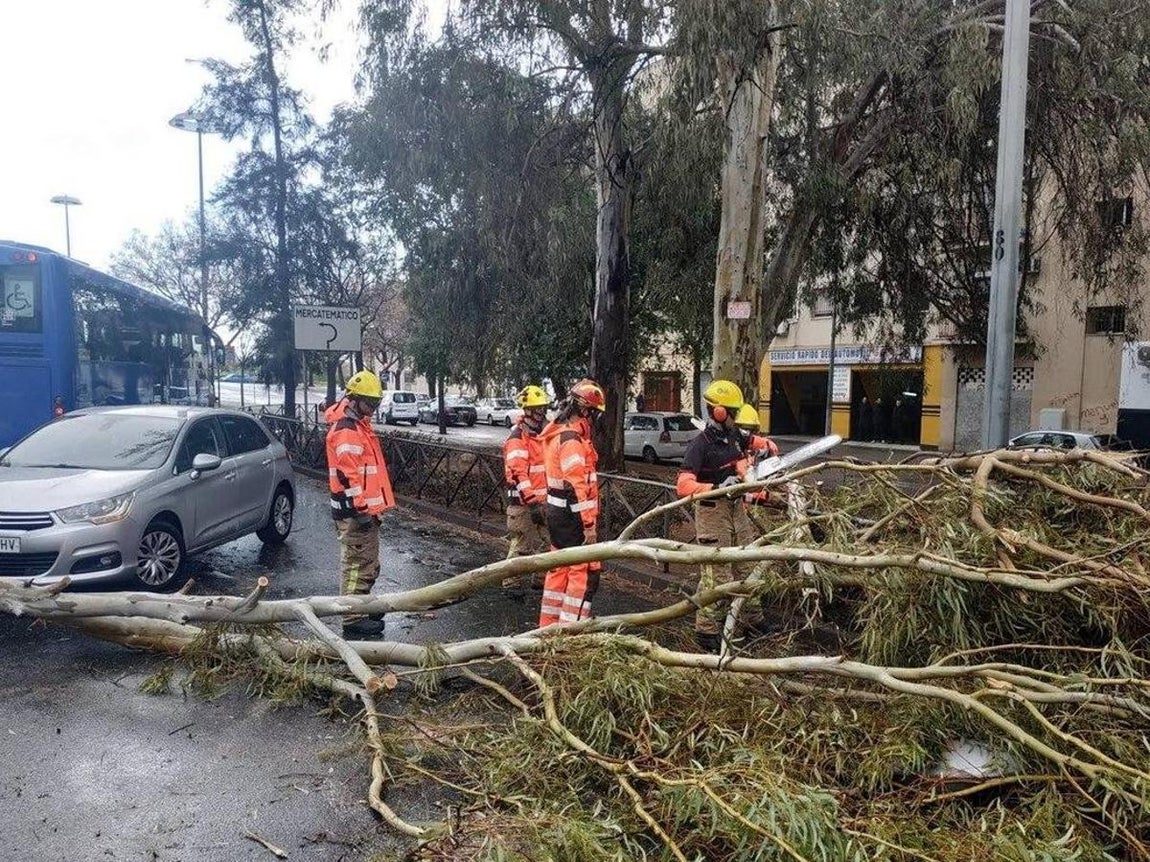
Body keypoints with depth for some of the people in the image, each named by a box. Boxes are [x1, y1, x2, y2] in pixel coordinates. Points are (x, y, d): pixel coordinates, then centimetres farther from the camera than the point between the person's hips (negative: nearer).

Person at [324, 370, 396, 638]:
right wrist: (361, 508, -24)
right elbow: (349, 475, -23)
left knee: (368, 564, 19)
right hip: (355, 511, -10)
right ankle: (353, 620, 1)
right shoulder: (346, 430, -18)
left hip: (365, 508, 10)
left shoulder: (359, 424, 16)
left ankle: (362, 606, 32)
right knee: (357, 565, -5)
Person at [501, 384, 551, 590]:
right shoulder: (517, 440, -15)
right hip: (524, 503, -8)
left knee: (548, 542, 16)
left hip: (544, 500, 9)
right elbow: (518, 474, -23)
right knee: (521, 545, -3)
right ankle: (511, 583, 9)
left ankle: (544, 579, 29)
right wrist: (533, 501, -27)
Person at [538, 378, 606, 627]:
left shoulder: (559, 432, 13)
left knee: (561, 569, 17)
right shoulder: (572, 440, -20)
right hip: (572, 516, -11)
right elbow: (578, 488, -25)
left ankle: (549, 625, 26)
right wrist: (589, 525, -23)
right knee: (585, 574, -7)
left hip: (558, 513, 11)